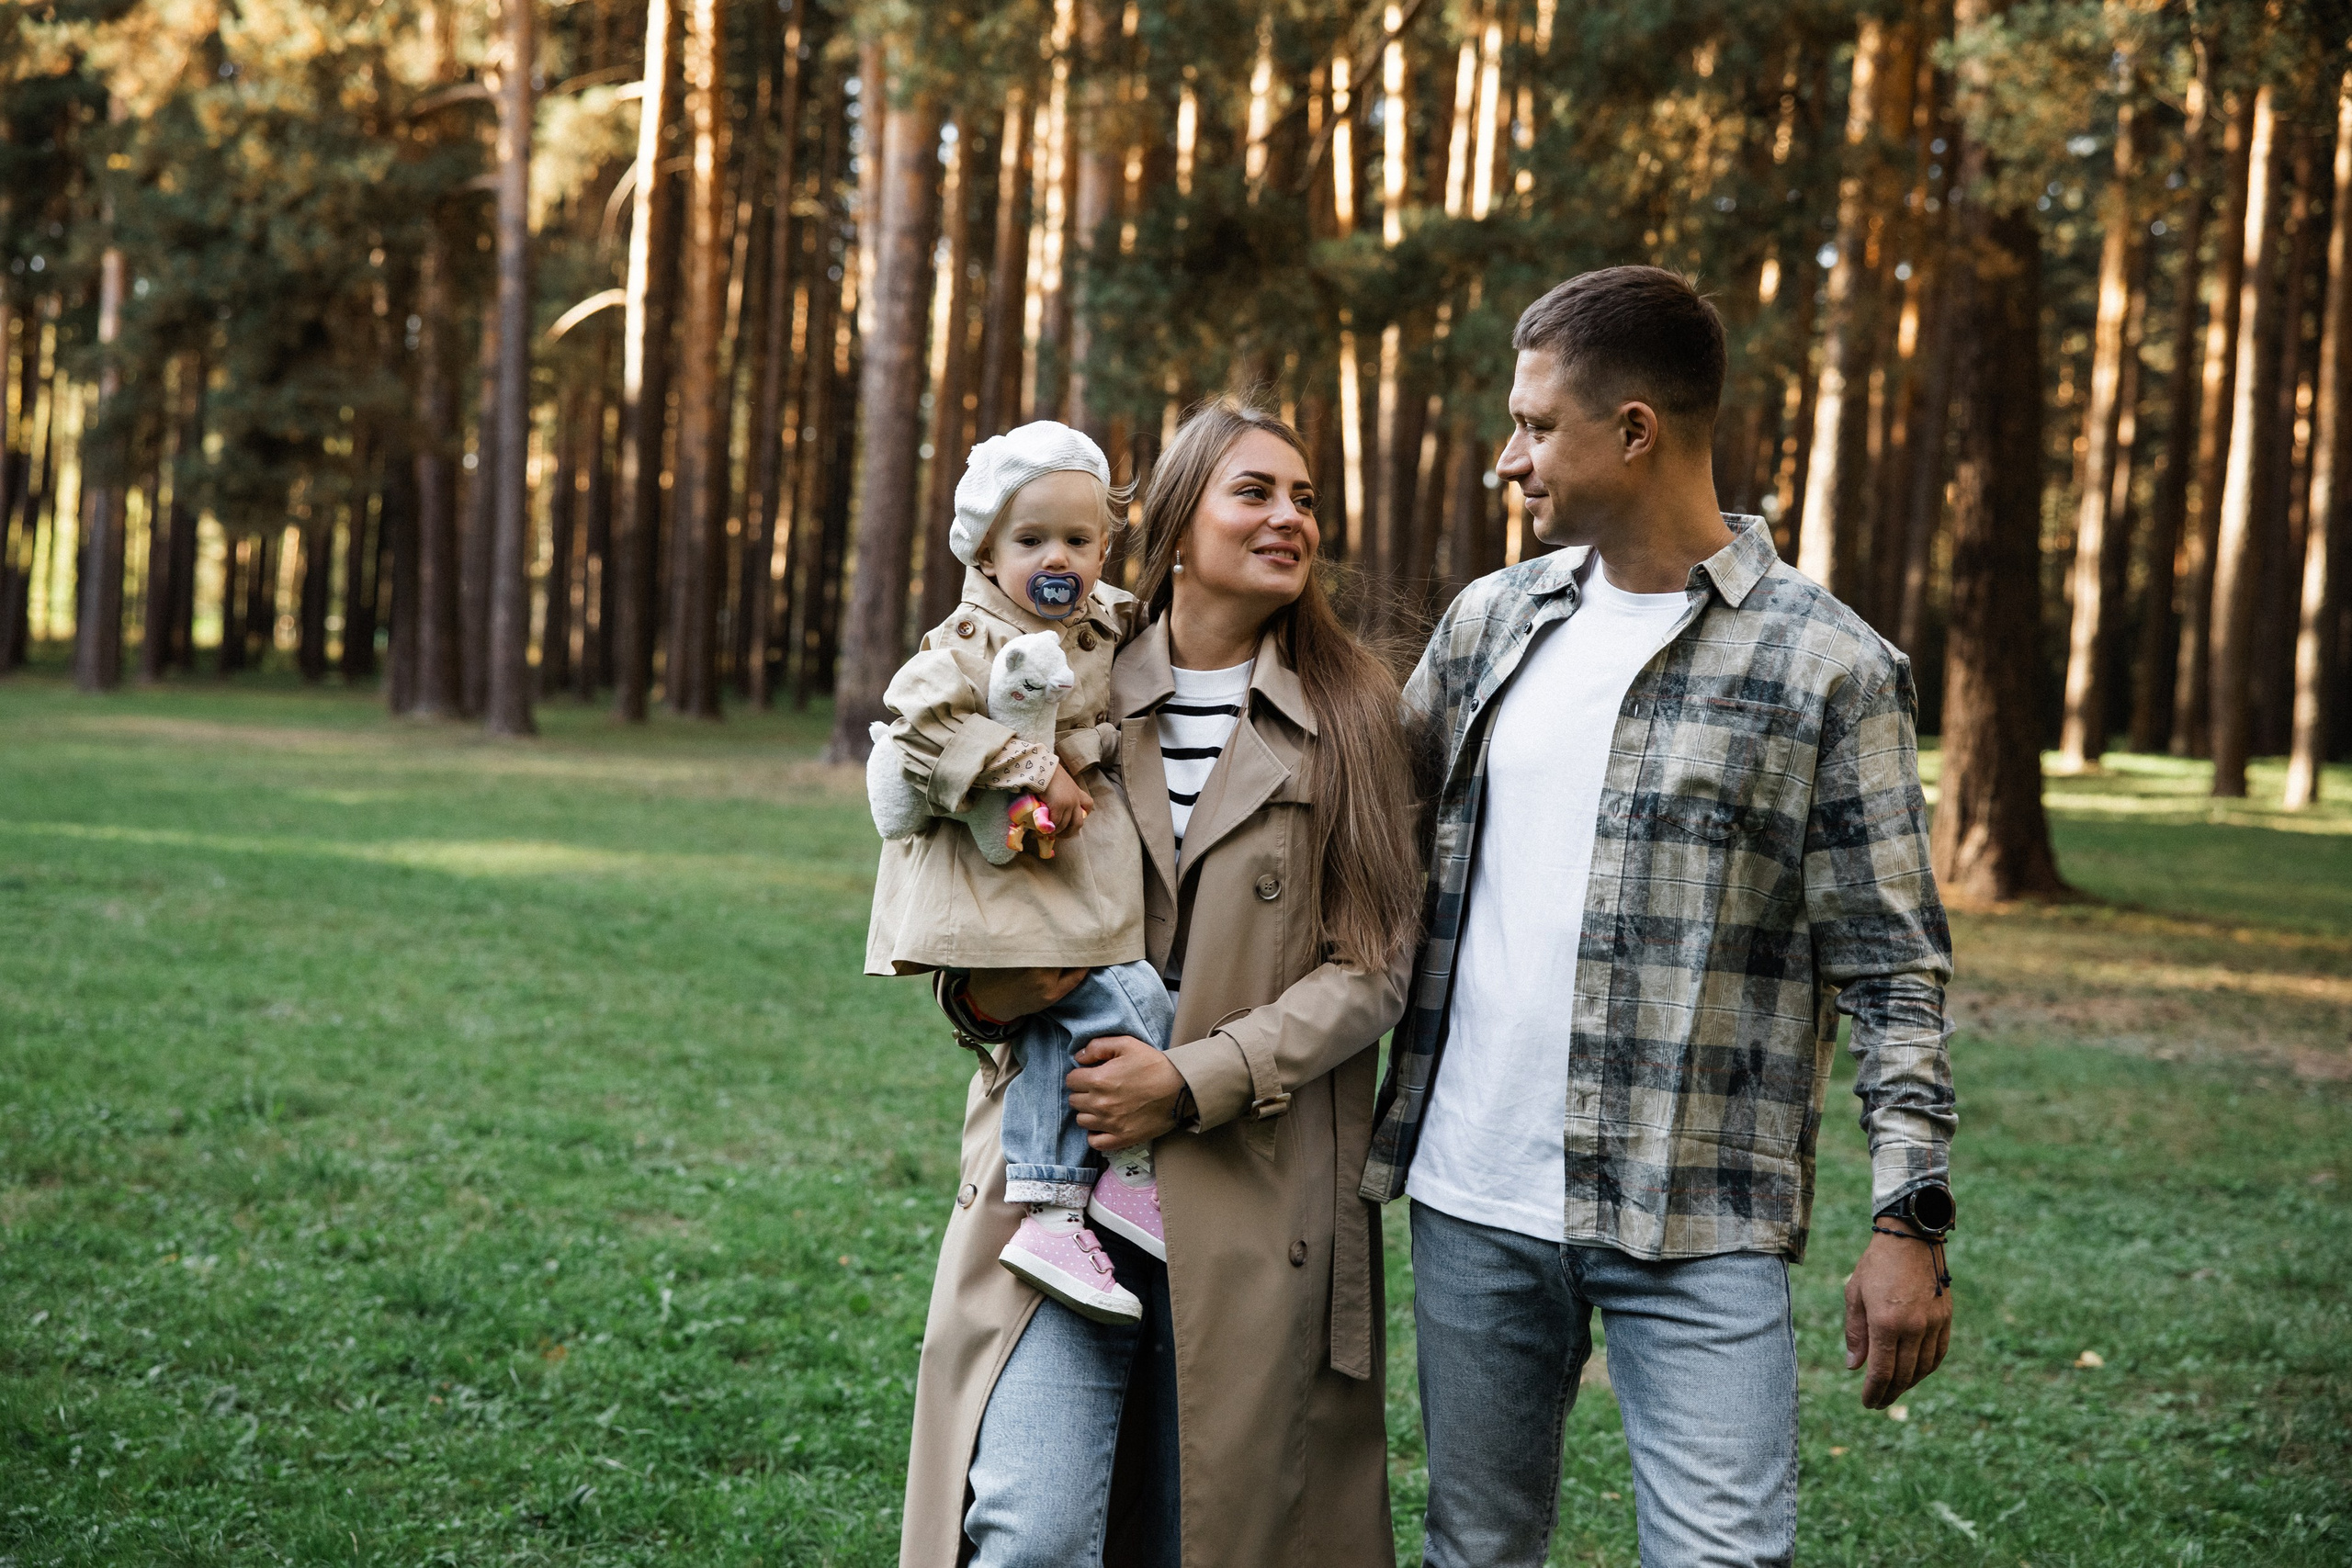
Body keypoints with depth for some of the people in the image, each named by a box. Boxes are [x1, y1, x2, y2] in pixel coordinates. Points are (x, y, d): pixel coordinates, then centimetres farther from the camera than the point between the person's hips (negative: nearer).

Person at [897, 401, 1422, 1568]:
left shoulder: (1350, 718, 4)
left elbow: (1368, 970, -2)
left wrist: (1193, 1081, -12)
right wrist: (977, 994, -6)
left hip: (1254, 1197, 0)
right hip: (1059, 1170, 0)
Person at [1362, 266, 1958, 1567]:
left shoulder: (1825, 663, -4)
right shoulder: (1491, 620, 10)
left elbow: (1890, 961, -4)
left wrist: (1910, 1217, -9)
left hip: (1698, 1226, -4)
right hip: (1472, 1198, 5)